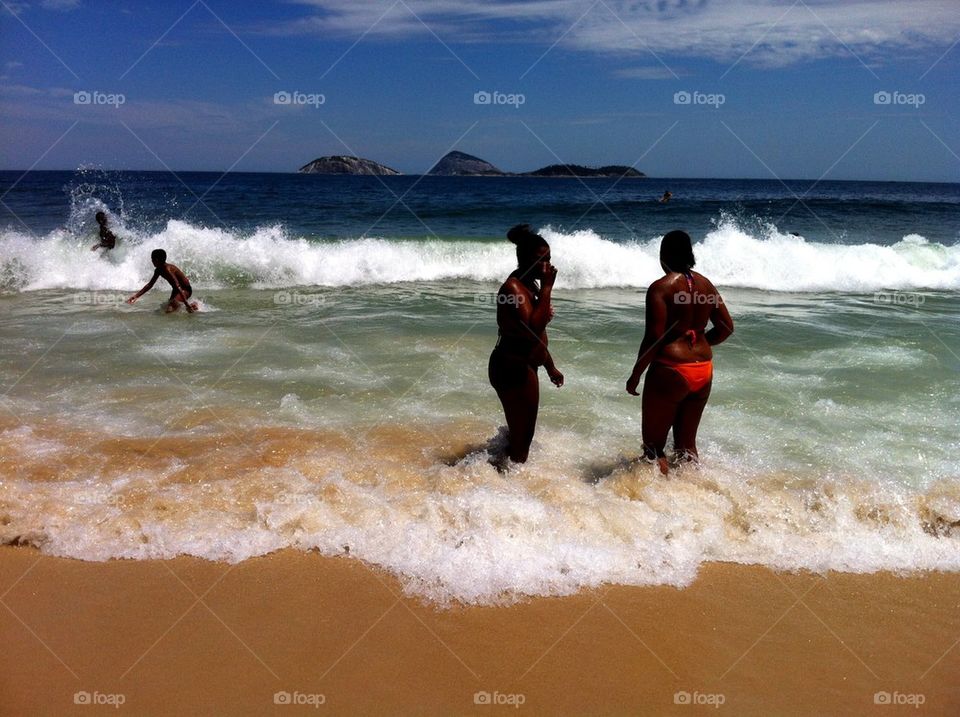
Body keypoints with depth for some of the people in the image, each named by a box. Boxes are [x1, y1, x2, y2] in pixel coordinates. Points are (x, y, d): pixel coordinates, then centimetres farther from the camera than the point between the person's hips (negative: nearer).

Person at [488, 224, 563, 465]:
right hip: (512, 367, -11)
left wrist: (550, 367, 25)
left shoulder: (531, 285, 12)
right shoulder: (513, 288, -19)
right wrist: (546, 288, -25)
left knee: (522, 432, 22)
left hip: (524, 366, 11)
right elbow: (533, 328, -31)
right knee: (521, 436, -3)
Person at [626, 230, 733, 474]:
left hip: (670, 372, -7)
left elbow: (654, 337, -18)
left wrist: (635, 376, -9)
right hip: (703, 371, 7)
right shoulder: (705, 284, 6)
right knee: (687, 443, 20)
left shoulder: (660, 287, -13)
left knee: (653, 445, 6)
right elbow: (726, 327, 10)